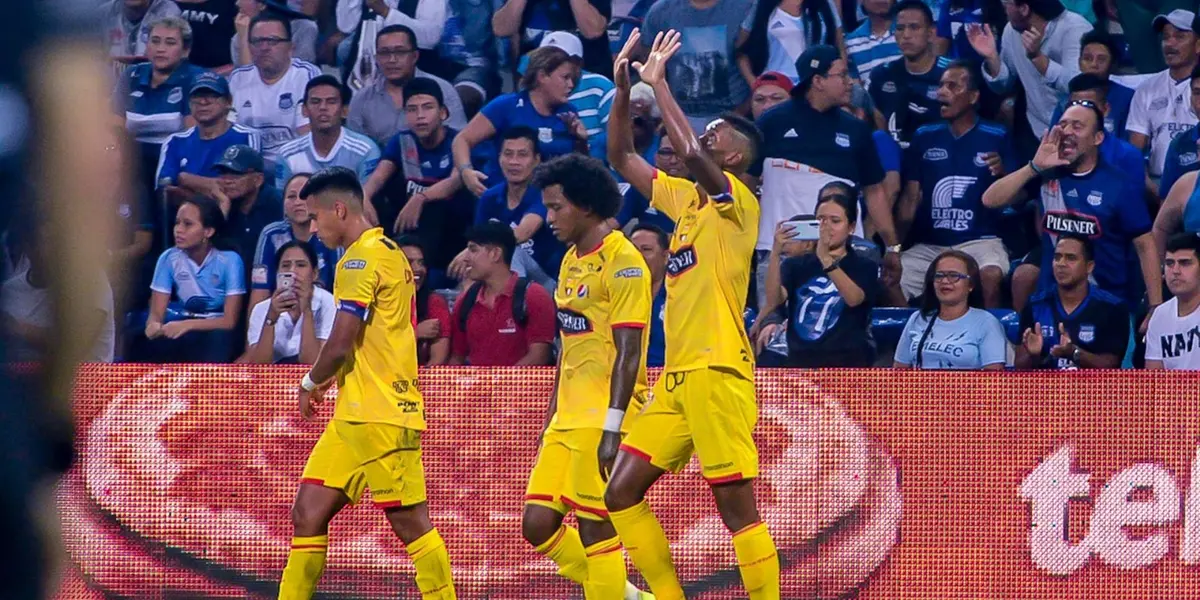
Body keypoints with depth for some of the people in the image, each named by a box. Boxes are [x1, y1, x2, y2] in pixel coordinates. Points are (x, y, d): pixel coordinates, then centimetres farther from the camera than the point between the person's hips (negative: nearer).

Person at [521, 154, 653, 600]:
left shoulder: (622, 262, -11)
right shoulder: (572, 261, 16)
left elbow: (628, 352, -17)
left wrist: (612, 430, -23)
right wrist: (551, 418, 22)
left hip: (605, 418, -9)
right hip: (568, 420, 9)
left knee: (595, 528, -8)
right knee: (538, 525, 5)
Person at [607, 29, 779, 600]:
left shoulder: (738, 201, -6)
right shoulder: (686, 198, 18)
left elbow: (691, 153, -25)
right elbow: (622, 157, 24)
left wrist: (659, 83, -15)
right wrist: (624, 88, 12)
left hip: (718, 373, -9)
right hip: (676, 376, 9)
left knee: (738, 507, -10)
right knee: (621, 494, 6)